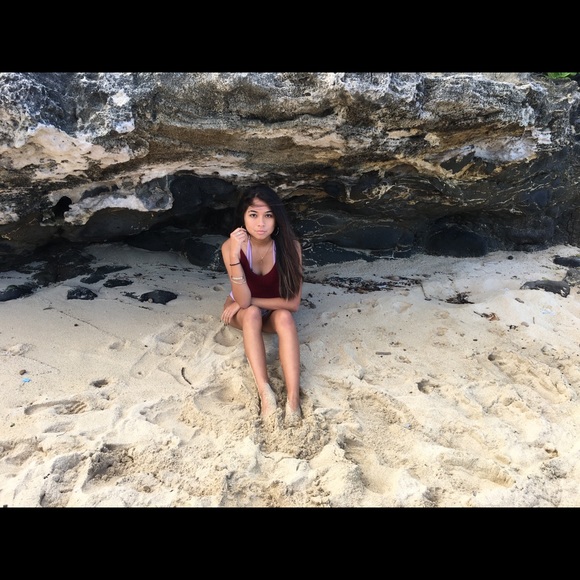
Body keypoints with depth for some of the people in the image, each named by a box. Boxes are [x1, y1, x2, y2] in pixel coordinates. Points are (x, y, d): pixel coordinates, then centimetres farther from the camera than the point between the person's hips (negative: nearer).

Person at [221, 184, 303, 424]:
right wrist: (235, 256, -44)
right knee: (251, 313, -33)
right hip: (244, 314, 0)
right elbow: (243, 300, -33)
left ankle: (293, 400, -39)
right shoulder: (231, 246, -25)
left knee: (284, 317, -33)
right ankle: (265, 393, -38)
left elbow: (293, 302, -23)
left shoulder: (290, 246, -25)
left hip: (274, 312, 0)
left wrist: (250, 301, -22)